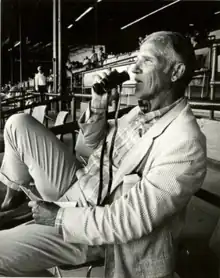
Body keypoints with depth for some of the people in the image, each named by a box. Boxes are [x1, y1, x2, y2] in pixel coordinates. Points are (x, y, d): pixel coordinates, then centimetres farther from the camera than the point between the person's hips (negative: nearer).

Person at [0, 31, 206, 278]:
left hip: (90, 230, -7)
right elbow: (96, 143, 14)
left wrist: (59, 218, -17)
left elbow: (128, 220, -27)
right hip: (79, 183, 8)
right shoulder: (143, 110, 1)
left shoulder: (185, 146, -27)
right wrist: (98, 108, -6)